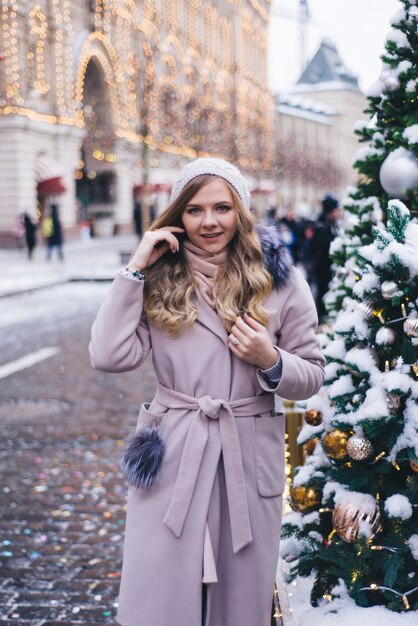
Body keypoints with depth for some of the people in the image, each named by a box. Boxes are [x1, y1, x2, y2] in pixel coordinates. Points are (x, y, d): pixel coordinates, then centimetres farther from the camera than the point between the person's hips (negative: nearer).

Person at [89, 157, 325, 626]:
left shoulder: (279, 280, 2)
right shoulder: (159, 280, 2)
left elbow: (312, 376, 7)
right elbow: (110, 356, -12)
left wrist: (270, 362, -14)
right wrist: (135, 269, -10)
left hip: (250, 459, 1)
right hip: (169, 455, 0)